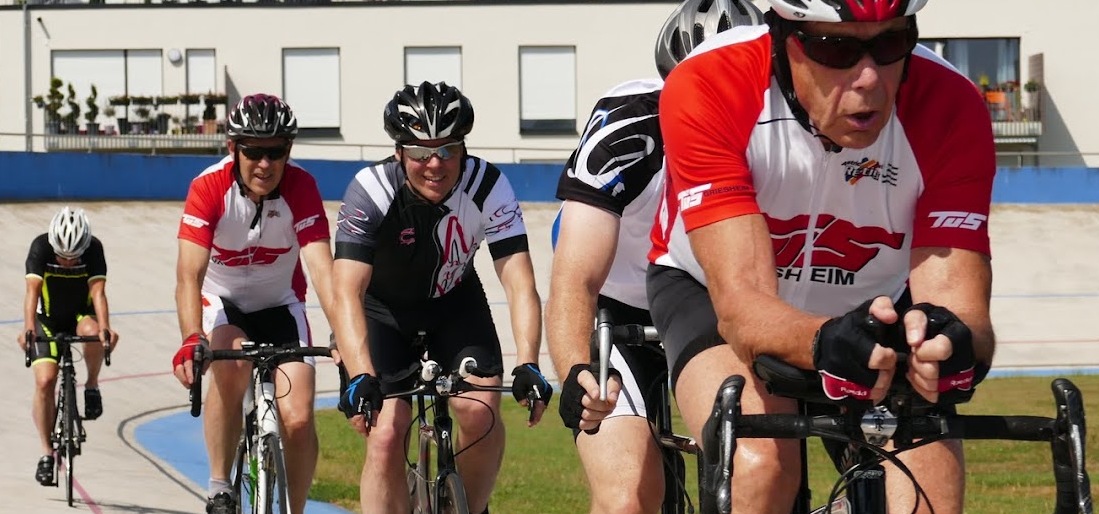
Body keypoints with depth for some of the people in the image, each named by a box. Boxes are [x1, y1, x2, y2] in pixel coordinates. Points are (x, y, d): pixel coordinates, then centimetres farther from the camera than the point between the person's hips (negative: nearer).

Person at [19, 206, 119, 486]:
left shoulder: (93, 249, -21)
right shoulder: (40, 247, -22)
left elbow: (98, 292, -28)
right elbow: (32, 290, -30)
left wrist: (105, 328, -44)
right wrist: (28, 329, -45)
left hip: (82, 314, 0)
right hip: (49, 319, 0)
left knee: (91, 331, -37)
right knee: (45, 381, -16)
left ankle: (92, 386, -9)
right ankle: (47, 453, -6)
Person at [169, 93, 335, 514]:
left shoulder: (301, 187, -21)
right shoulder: (209, 188, -25)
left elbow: (323, 268, -31)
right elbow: (189, 274, -32)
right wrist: (191, 339, -49)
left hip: (280, 305, 2)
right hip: (221, 303, -1)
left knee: (299, 419, -14)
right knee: (232, 364, -34)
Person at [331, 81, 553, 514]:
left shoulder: (489, 188, -26)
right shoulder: (371, 191, -31)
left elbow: (520, 286, -30)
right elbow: (347, 294, -38)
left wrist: (527, 366, -46)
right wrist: (361, 377, -53)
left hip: (454, 304, 1)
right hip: (383, 311, -1)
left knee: (481, 411, -22)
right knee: (385, 435, -18)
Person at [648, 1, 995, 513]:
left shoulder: (950, 107, -28)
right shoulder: (706, 90, -33)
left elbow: (957, 300, -32)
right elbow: (742, 302, -38)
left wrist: (950, 339, -57)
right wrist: (826, 342, -60)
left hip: (876, 308, 2)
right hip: (711, 292, -2)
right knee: (758, 462, -31)